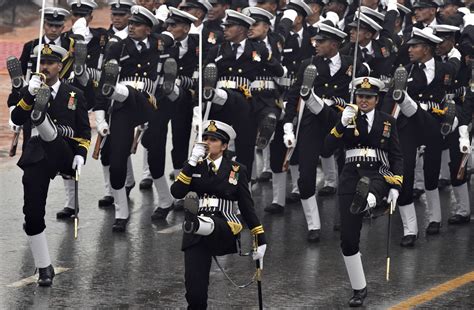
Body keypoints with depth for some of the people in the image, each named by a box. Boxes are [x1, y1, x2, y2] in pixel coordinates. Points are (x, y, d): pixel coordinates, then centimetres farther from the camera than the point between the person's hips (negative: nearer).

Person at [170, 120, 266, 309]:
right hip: (195, 238, 2)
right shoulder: (193, 166, 13)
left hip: (223, 232, -2)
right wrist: (192, 162, -8)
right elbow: (176, 192, -2)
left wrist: (260, 239, 4)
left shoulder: (237, 170, 9)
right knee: (195, 295, -10)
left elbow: (247, 207, 9)